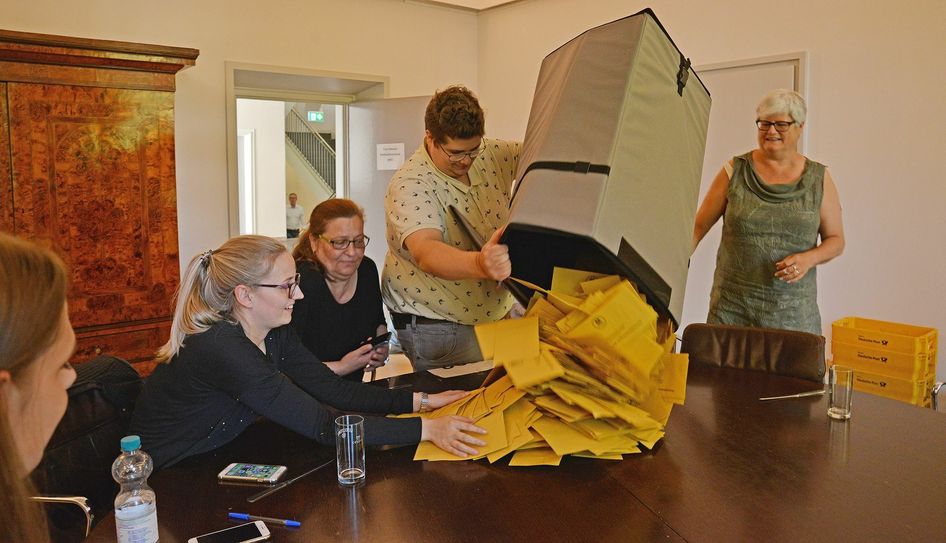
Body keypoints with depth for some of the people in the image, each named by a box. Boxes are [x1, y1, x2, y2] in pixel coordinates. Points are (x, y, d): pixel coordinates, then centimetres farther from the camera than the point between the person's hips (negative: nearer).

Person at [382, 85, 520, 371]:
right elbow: (425, 252, -39)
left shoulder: (493, 155, -3)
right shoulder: (409, 184, -23)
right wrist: (479, 264, -59)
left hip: (500, 309, 6)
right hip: (436, 323, -6)